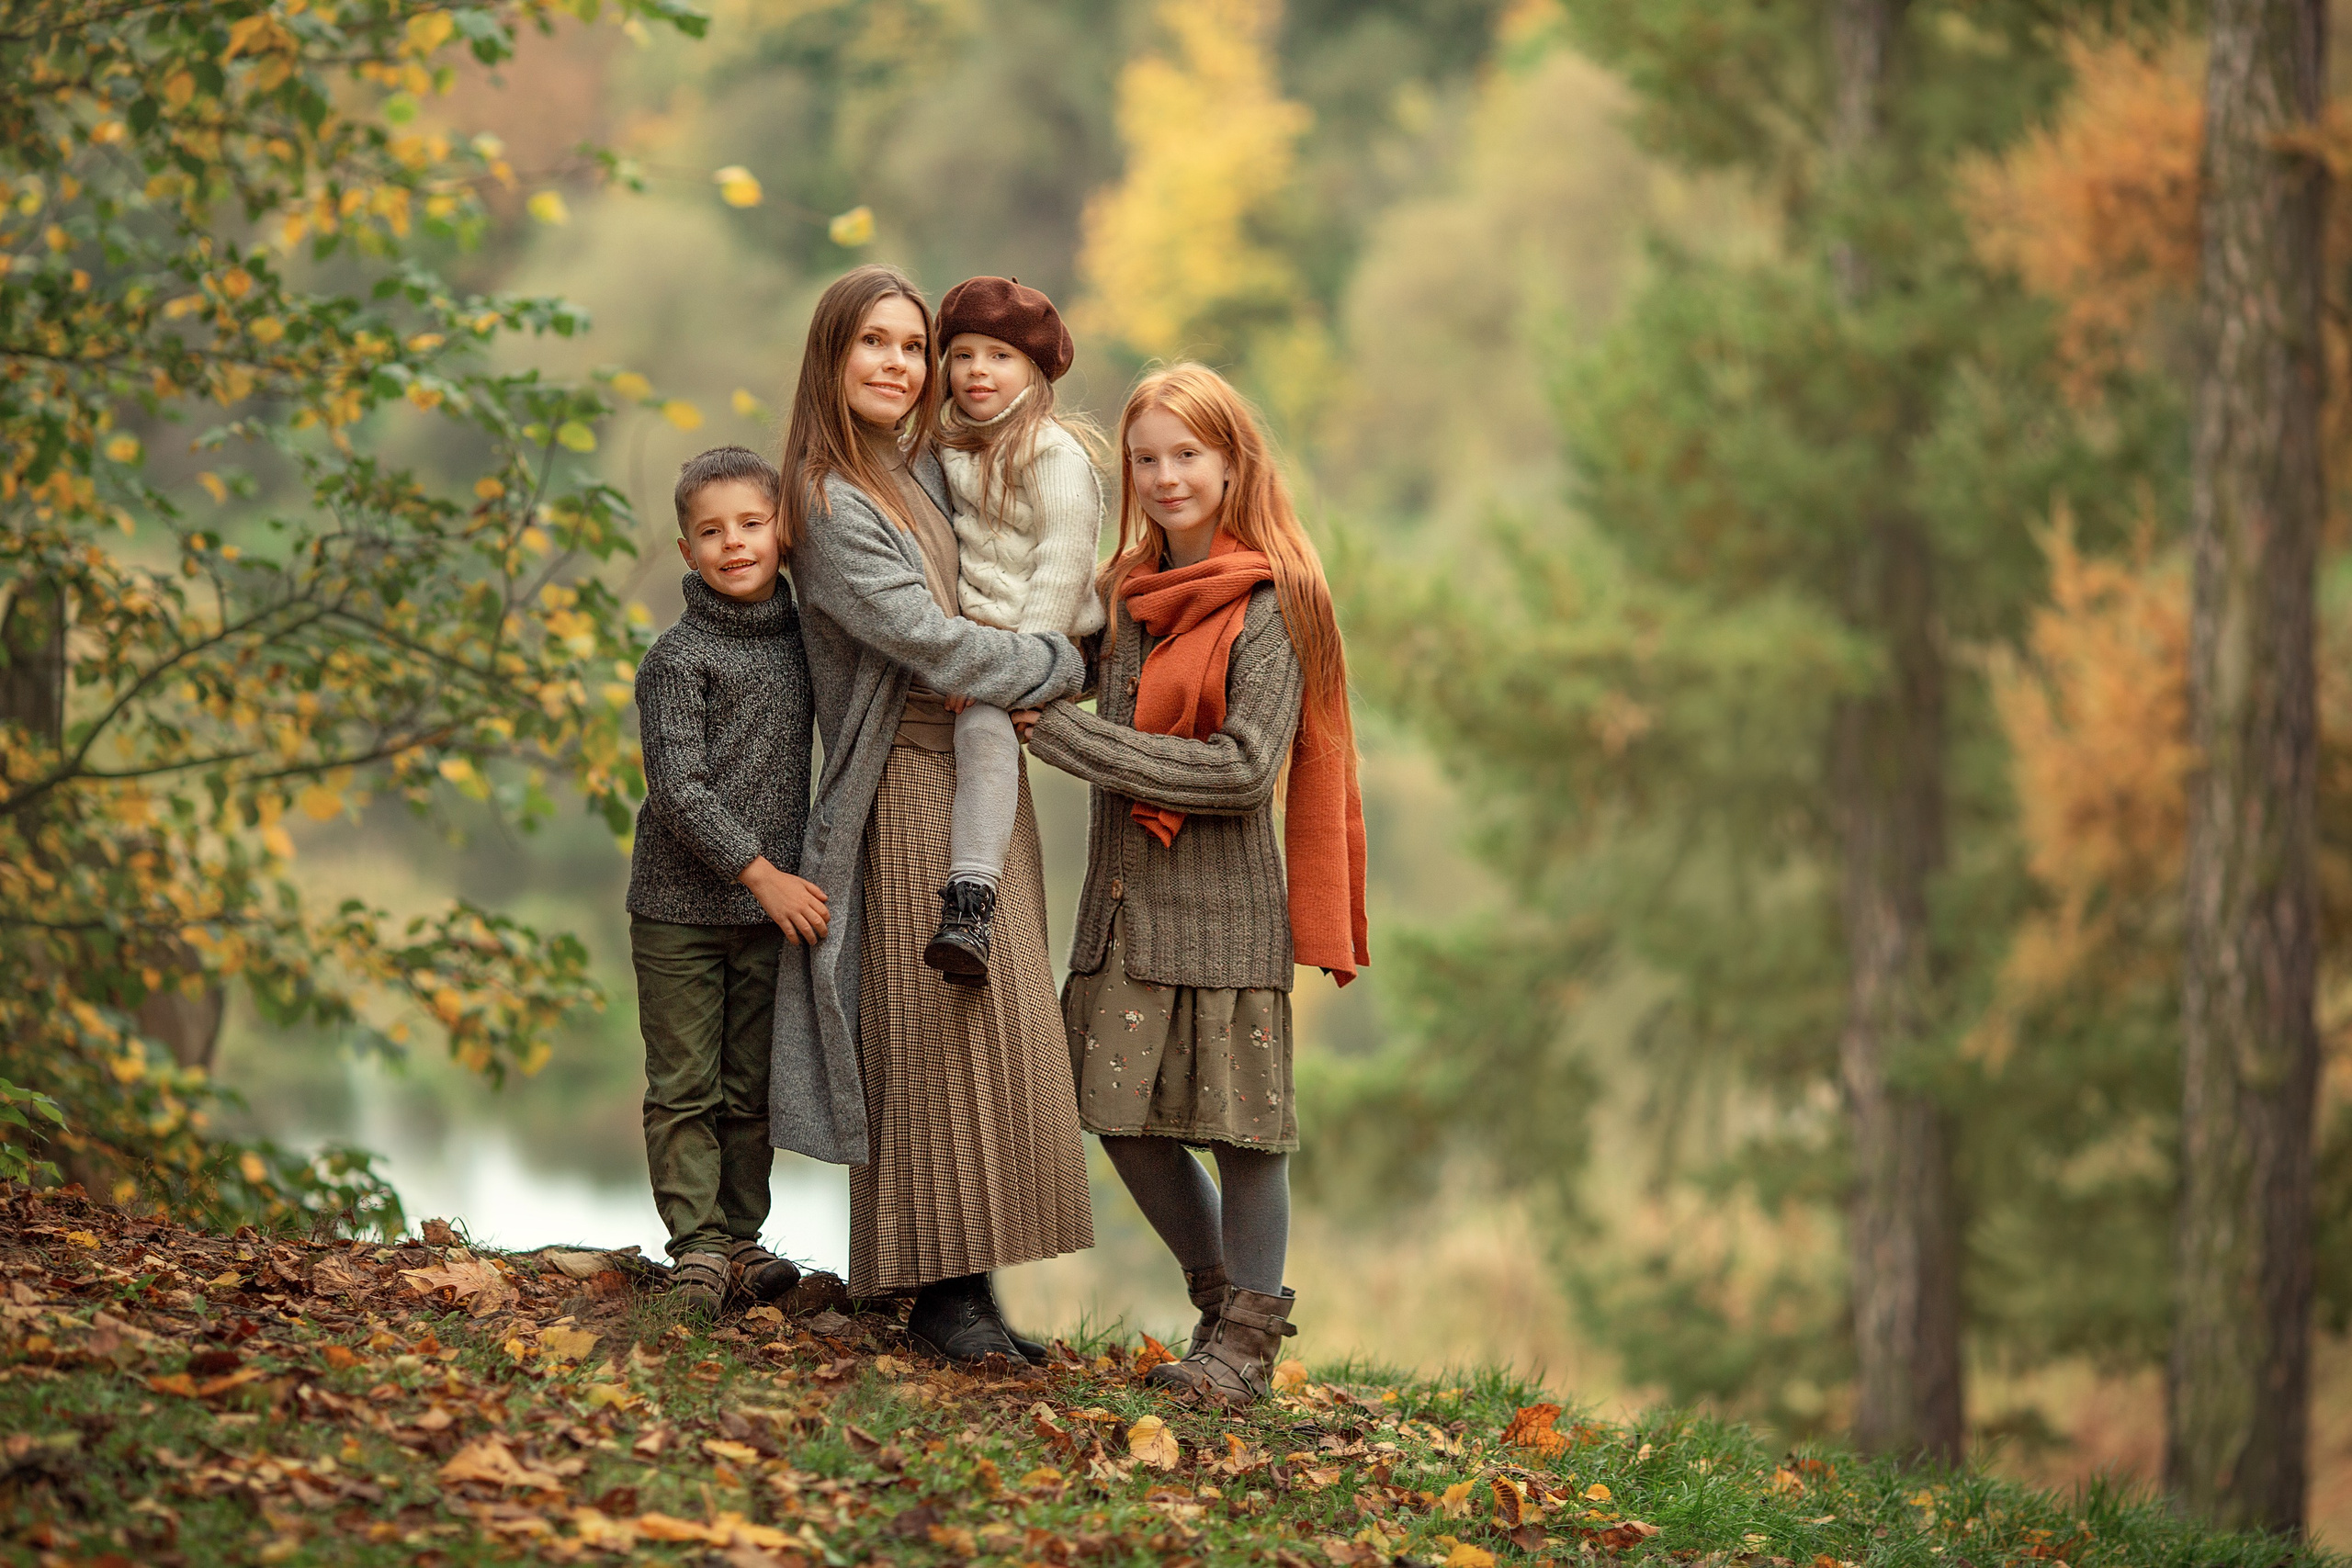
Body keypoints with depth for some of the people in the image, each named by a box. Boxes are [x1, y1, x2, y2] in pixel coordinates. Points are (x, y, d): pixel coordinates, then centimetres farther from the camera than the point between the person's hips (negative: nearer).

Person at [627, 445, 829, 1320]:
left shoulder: (800, 639, 7)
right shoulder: (678, 659, -10)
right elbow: (678, 789, -15)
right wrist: (760, 873, -19)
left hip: (770, 904, 5)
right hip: (680, 908, -5)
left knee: (751, 1085, 10)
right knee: (685, 1086, 0)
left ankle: (741, 1238, 19)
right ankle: (697, 1246, 5)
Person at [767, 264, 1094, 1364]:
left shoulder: (925, 469, 14)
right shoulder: (833, 504, -12)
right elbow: (935, 645, -18)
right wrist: (1062, 664, -6)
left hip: (984, 777, 8)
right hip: (915, 787, -8)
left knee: (980, 1030, 6)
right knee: (944, 1030, -9)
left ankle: (948, 1273, 10)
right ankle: (940, 1290, -6)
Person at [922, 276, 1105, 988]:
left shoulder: (1052, 454, -12)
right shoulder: (951, 445, 12)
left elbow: (1063, 561, -16)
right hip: (974, 637, 10)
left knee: (984, 725, -28)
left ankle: (969, 906, -39)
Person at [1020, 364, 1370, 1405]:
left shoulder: (1271, 603, -9)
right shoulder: (1125, 592, 11)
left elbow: (1246, 770, -17)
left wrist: (1064, 732, -15)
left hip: (1226, 899, -6)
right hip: (1124, 892, 7)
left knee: (1241, 1121, -1)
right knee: (1123, 1110, 9)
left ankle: (1249, 1332, 13)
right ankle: (1222, 1294, 27)